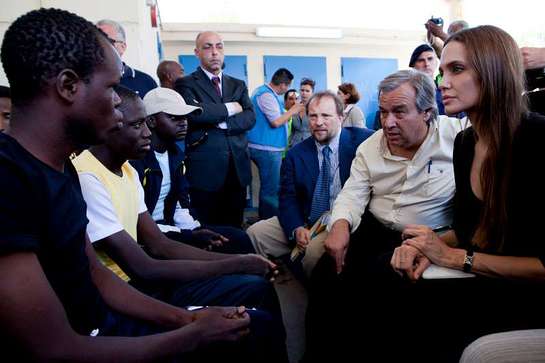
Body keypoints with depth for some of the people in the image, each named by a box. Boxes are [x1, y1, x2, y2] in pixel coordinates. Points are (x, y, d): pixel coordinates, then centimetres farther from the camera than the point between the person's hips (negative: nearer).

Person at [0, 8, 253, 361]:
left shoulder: (61, 166, 3)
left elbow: (95, 274, 6)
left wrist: (185, 317, -2)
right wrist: (196, 334, -17)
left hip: (105, 326, 8)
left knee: (256, 321, 7)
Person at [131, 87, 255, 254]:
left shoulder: (176, 153, 10)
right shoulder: (135, 159, -17)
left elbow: (180, 206, 12)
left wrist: (195, 229, -8)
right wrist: (191, 235, -21)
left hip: (171, 228, 8)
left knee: (237, 238, -7)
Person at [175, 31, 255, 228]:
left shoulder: (238, 85, 17)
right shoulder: (186, 83, 3)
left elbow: (250, 118, 3)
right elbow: (192, 112, -17)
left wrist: (221, 123, -11)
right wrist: (229, 108, -5)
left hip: (237, 167, 4)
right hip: (205, 168, -4)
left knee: (234, 229, 11)